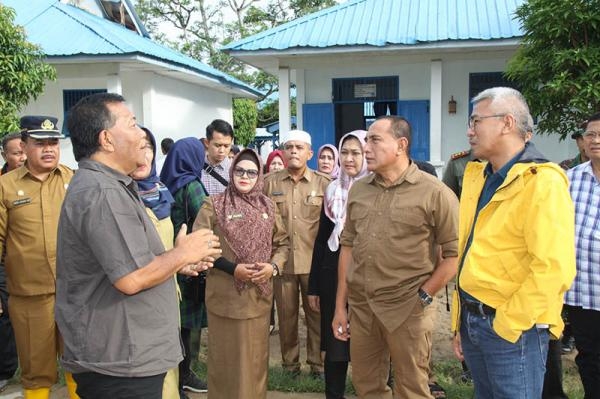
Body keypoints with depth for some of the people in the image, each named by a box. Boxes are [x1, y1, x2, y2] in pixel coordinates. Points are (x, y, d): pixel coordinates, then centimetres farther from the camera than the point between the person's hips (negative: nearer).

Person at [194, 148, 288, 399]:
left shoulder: (268, 207, 7)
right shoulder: (214, 205, -4)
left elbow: (282, 243, 12)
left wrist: (273, 266, -7)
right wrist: (232, 268, -17)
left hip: (259, 294, 3)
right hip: (225, 295, -3)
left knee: (256, 355, 13)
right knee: (228, 356, 6)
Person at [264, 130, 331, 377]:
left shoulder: (323, 183, 1)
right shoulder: (269, 182, 3)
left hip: (314, 261, 0)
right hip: (282, 260, 1)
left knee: (316, 313, 8)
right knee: (286, 314, 11)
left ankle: (317, 363, 24)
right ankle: (289, 362, 27)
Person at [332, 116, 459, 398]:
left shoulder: (434, 193, -9)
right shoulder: (358, 190, 7)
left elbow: (455, 252, -8)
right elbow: (348, 247, 10)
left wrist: (424, 296, -10)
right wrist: (340, 306, 9)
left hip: (407, 310, -5)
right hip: (360, 307, 5)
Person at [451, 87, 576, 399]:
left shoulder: (542, 182, -15)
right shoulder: (477, 177, 10)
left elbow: (554, 268, -23)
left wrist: (507, 325, -17)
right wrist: (461, 323, 13)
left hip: (513, 330, -7)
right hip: (472, 322, 8)